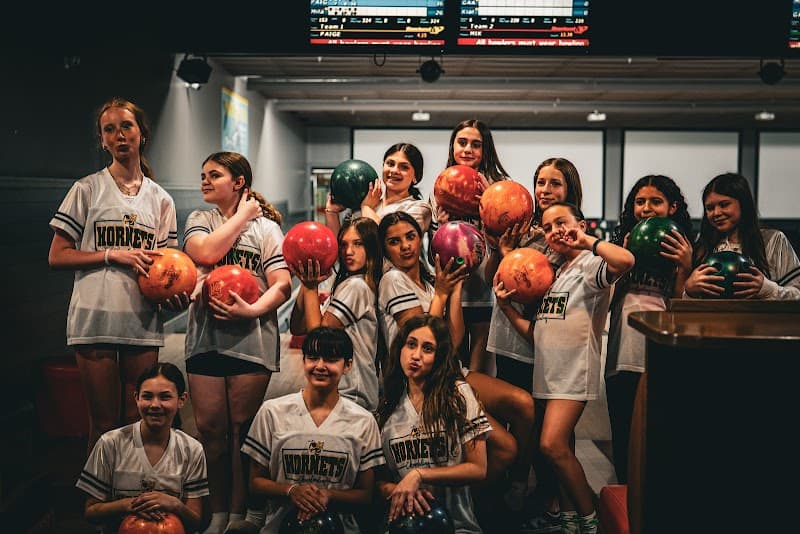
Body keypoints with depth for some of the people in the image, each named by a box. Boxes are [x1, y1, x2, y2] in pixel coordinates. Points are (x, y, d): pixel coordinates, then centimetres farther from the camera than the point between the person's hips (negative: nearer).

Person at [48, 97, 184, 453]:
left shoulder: (161, 199, 13)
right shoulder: (87, 190, 4)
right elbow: (57, 257, 0)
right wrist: (113, 254, -12)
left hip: (144, 323, 3)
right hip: (95, 319, -3)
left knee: (138, 423, 7)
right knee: (104, 425, 2)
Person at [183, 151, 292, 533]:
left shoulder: (266, 227, 7)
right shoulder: (199, 220, 14)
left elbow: (282, 285, -3)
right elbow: (205, 253, -9)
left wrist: (252, 310, -20)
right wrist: (241, 215, -1)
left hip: (251, 339, -2)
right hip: (205, 335, 2)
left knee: (242, 429, 1)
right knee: (209, 428, 2)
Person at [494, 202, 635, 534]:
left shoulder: (590, 264, -6)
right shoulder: (553, 273, 18)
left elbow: (625, 261, -32)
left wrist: (587, 240, -18)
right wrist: (506, 306, 4)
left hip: (575, 368, -8)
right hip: (547, 370, 8)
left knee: (553, 445, -19)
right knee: (561, 450, 12)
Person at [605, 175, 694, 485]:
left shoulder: (681, 249, 4)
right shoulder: (623, 243, 13)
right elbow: (607, 300, 7)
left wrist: (685, 267, -12)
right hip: (622, 355, 3)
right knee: (622, 436, 11)